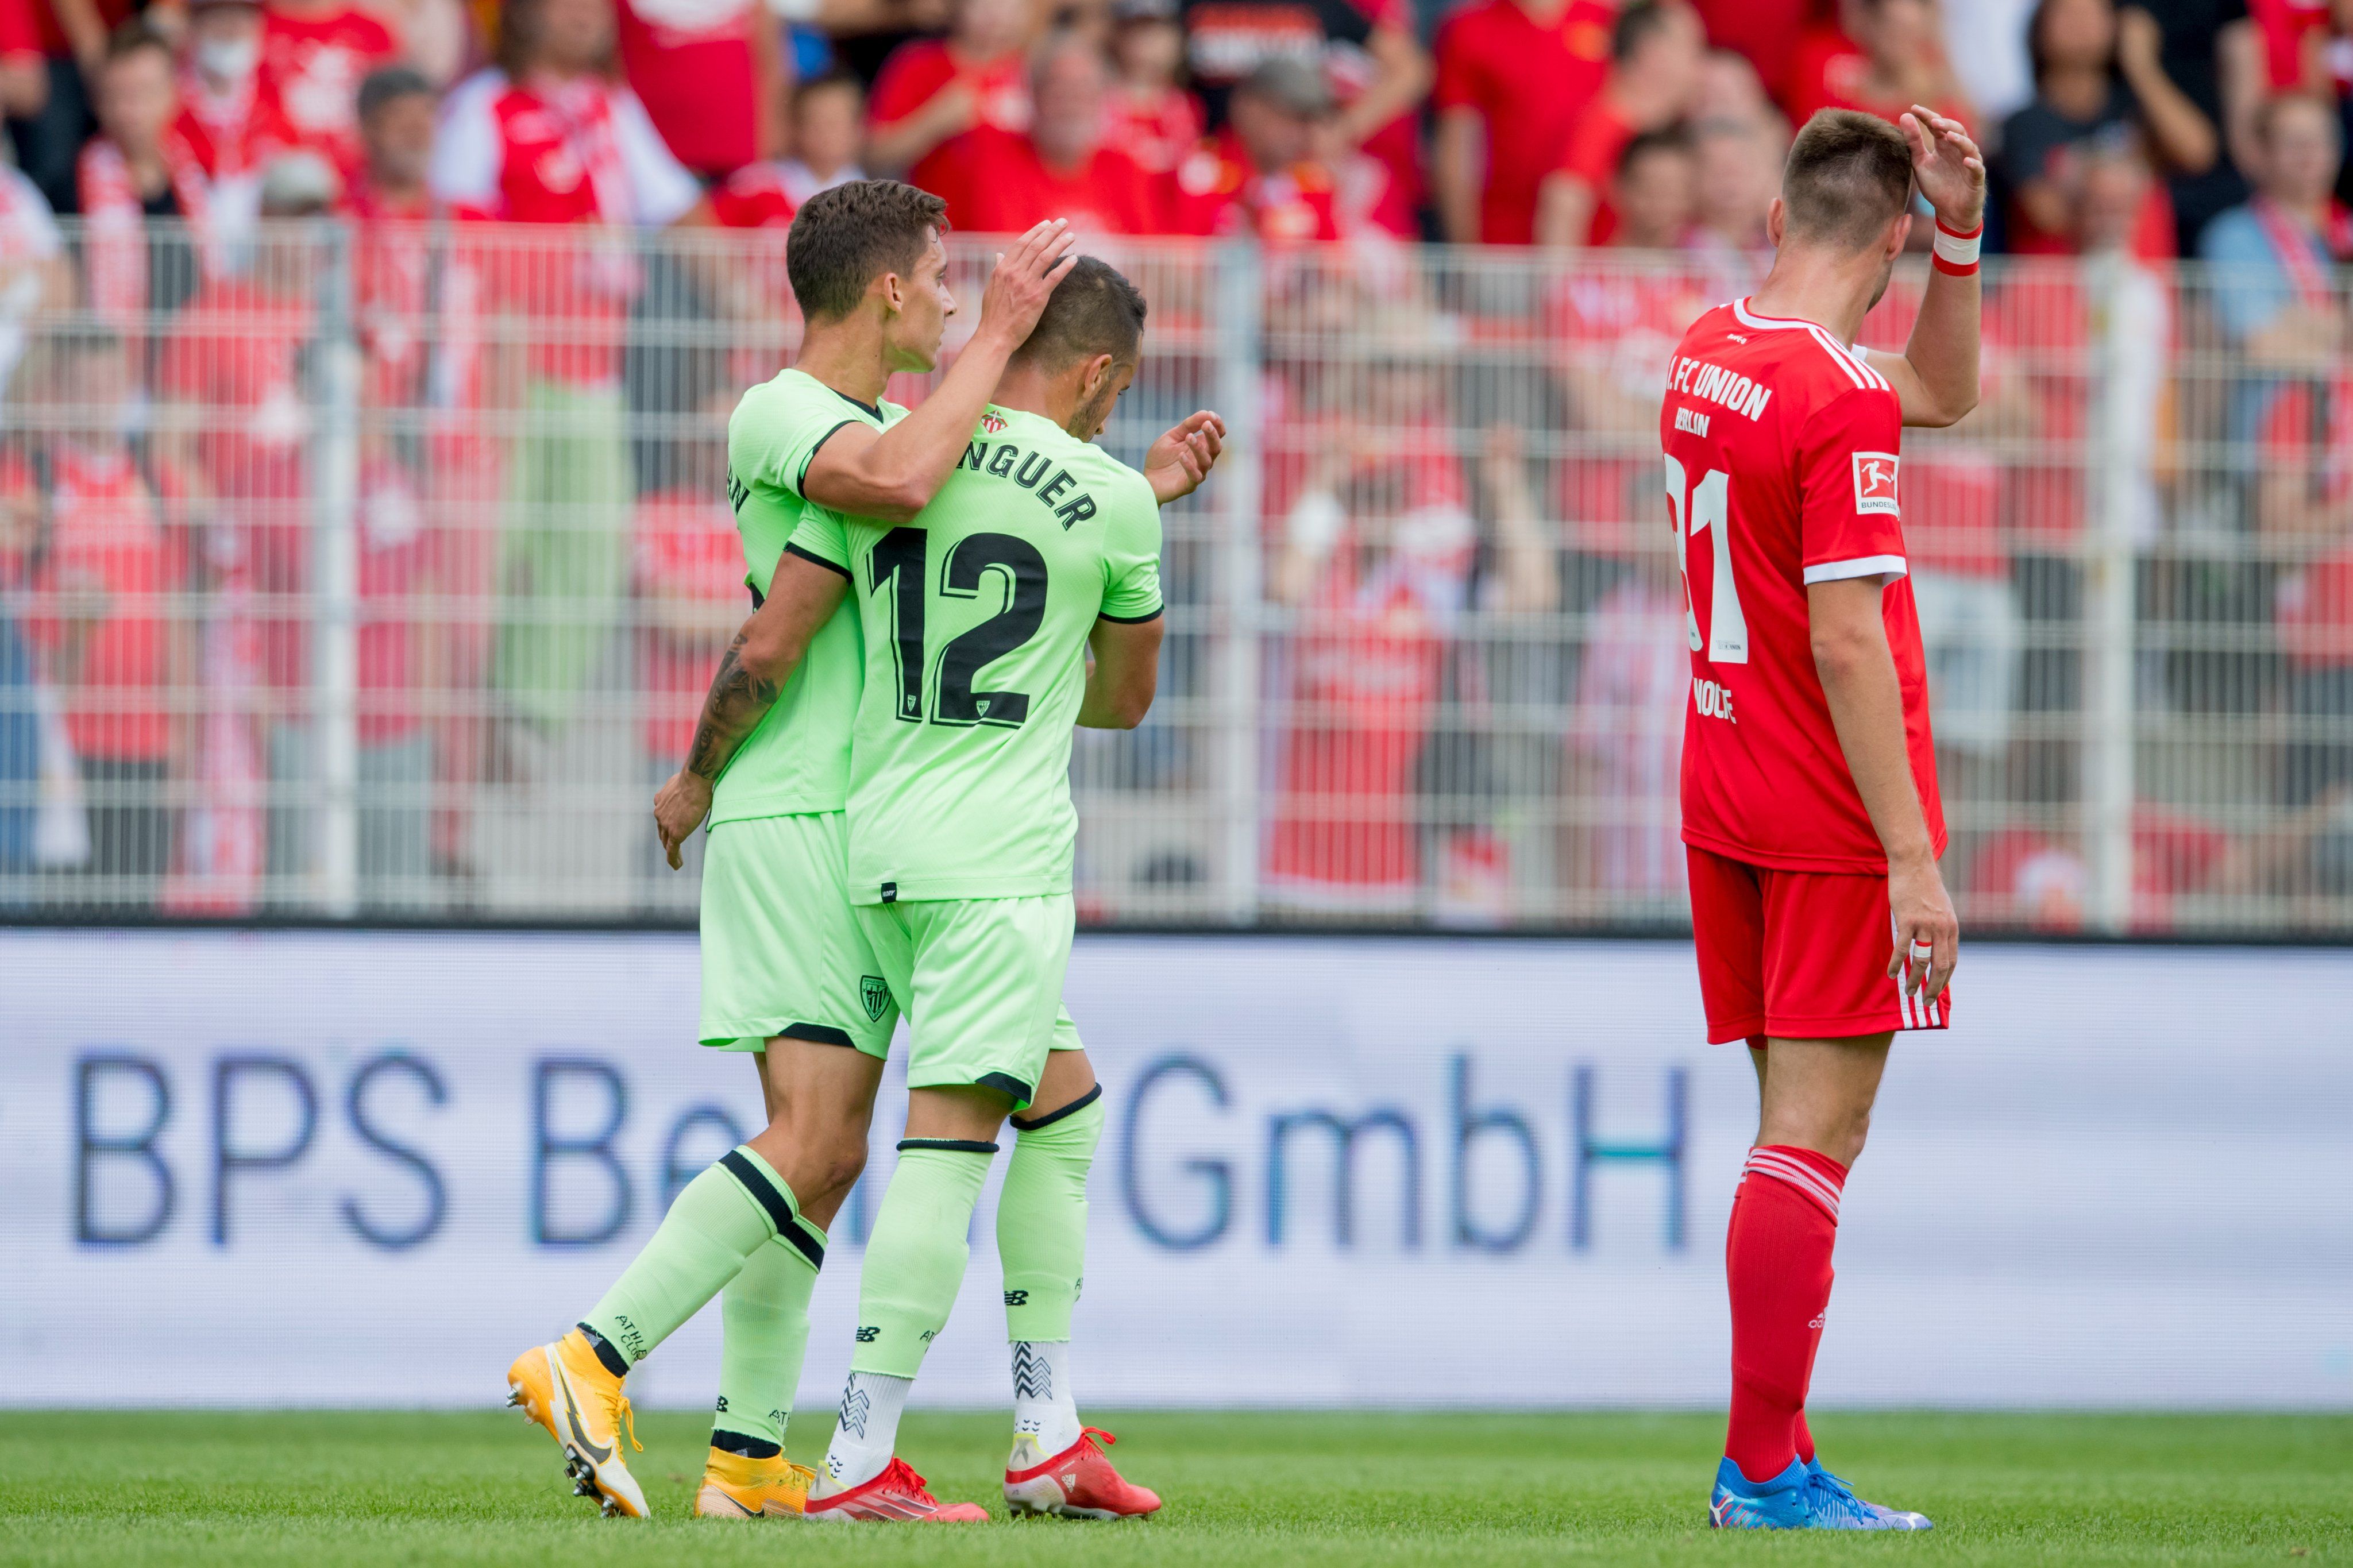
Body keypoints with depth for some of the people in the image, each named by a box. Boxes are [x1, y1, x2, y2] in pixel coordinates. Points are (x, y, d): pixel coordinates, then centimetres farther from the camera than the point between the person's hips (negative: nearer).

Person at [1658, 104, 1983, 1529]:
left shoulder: (1709, 355, 9)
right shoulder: (1841, 398, -18)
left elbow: (1947, 393, 22)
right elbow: (1846, 640, -22)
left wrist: (1965, 233, 9)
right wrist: (1914, 861, -20)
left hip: (1729, 795, 9)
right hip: (1836, 819, -9)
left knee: (1802, 1126, 13)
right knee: (1815, 1133, -5)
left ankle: (1771, 1459, 13)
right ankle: (1765, 1468, -5)